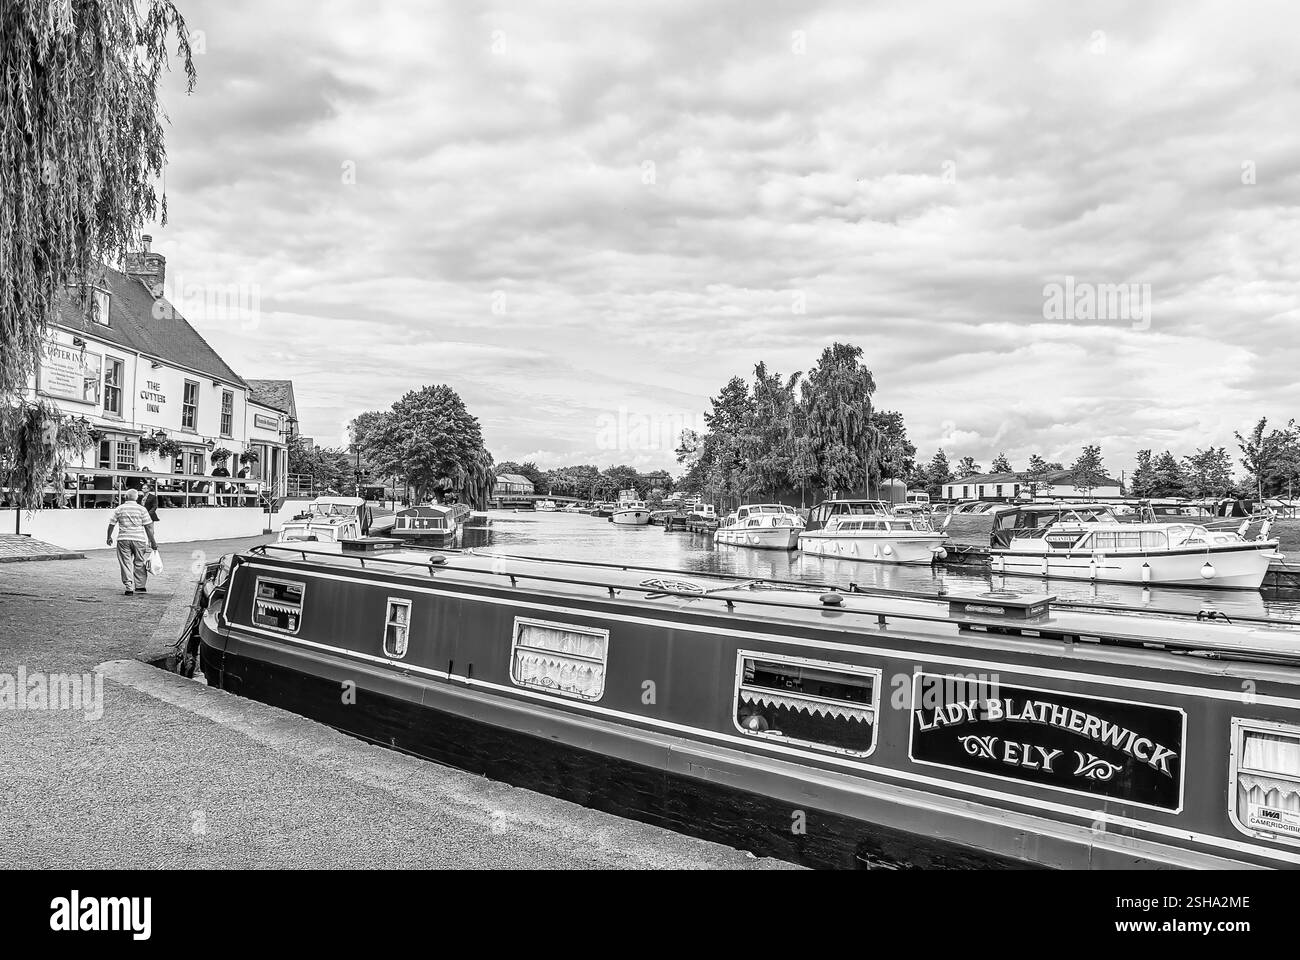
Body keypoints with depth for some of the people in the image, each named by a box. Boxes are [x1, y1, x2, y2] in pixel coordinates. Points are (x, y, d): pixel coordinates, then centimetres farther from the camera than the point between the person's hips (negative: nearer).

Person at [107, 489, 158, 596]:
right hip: (139, 539, 0)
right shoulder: (141, 509, 1)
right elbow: (148, 527, -1)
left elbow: (111, 524, 8)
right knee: (139, 563, 12)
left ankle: (129, 588, -2)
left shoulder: (119, 509, 4)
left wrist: (109, 537, 23)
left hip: (123, 539, 0)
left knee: (126, 564, 3)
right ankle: (140, 586, 18)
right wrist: (153, 541, 3)